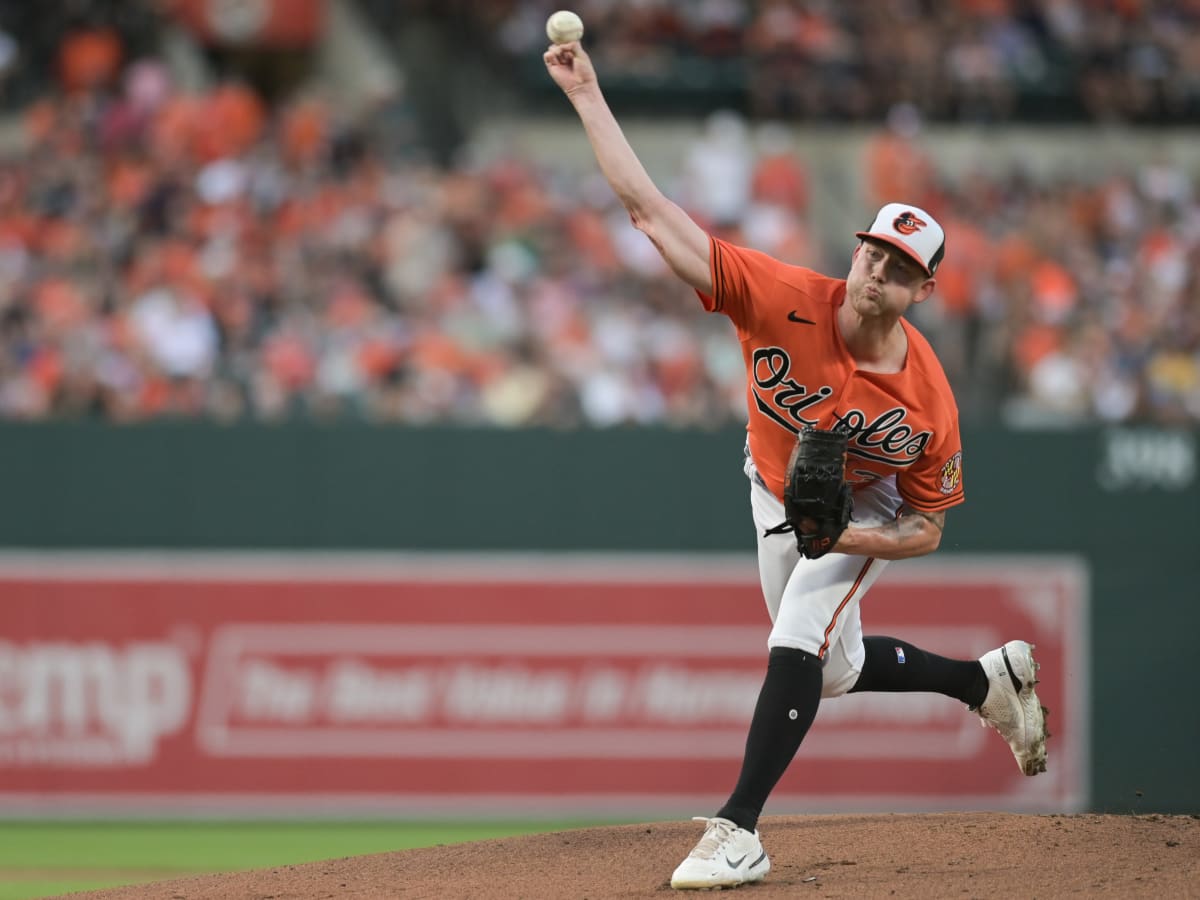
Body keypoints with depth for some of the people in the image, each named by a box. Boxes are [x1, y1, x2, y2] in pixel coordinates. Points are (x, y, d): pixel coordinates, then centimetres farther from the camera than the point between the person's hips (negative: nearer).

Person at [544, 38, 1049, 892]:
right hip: (776, 496, 4)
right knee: (834, 671, 18)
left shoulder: (929, 404, -34)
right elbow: (652, 212, -37)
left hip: (863, 514, -4)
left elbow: (924, 530, -20)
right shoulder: (785, 300, -34)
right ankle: (990, 679, 42)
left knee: (797, 645, -24)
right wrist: (588, 96, -43)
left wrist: (840, 536, -38)